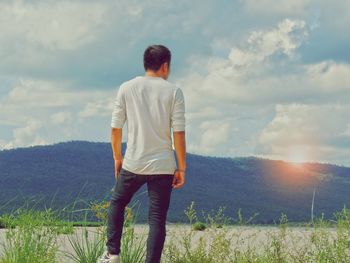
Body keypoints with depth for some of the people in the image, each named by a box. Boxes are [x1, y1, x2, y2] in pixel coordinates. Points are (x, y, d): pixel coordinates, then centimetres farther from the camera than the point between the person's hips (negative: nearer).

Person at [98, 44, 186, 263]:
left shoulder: (127, 88, 0)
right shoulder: (173, 92, -4)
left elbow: (115, 128, 2)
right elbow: (179, 133, -7)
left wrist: (117, 158, 16)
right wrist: (181, 168, 0)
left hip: (133, 164, 1)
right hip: (163, 166, -1)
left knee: (117, 203, 24)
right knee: (157, 218, 5)